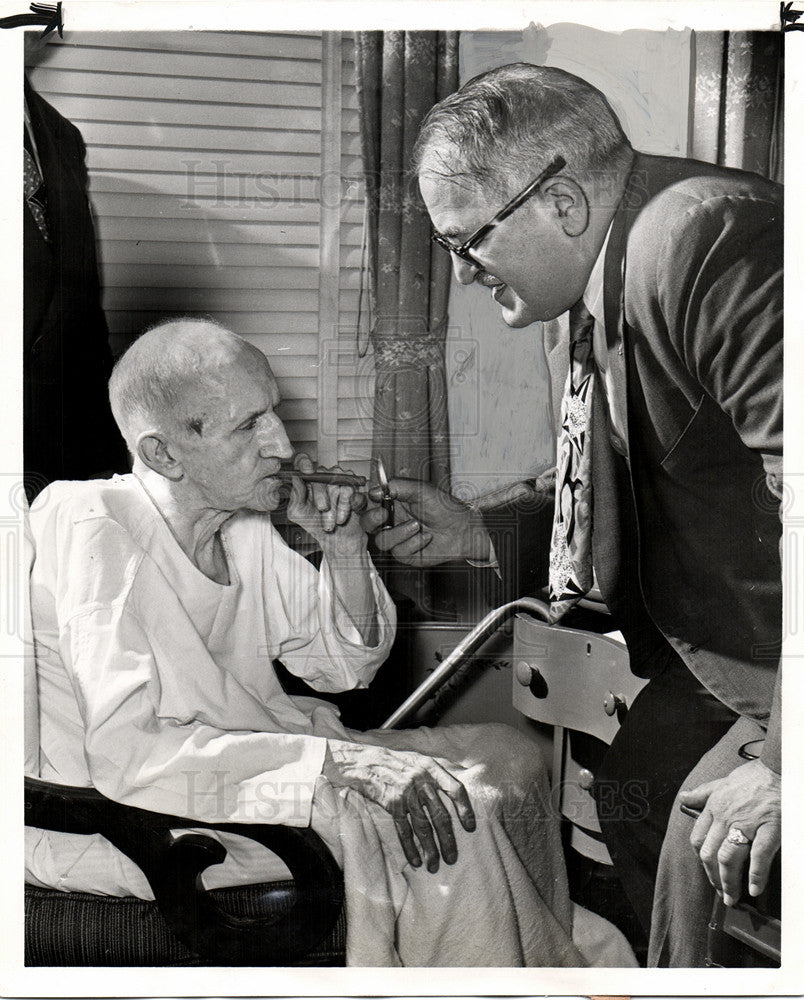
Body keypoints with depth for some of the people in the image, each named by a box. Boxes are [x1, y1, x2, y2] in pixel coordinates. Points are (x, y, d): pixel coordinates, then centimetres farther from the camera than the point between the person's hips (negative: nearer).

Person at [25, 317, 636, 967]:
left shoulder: (244, 525, 3)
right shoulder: (85, 523, -20)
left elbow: (347, 664, 13)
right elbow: (126, 754, -29)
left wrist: (345, 543, -6)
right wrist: (340, 760, -32)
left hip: (251, 755, 8)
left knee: (503, 757, 1)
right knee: (446, 818, -23)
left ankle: (551, 952, 20)